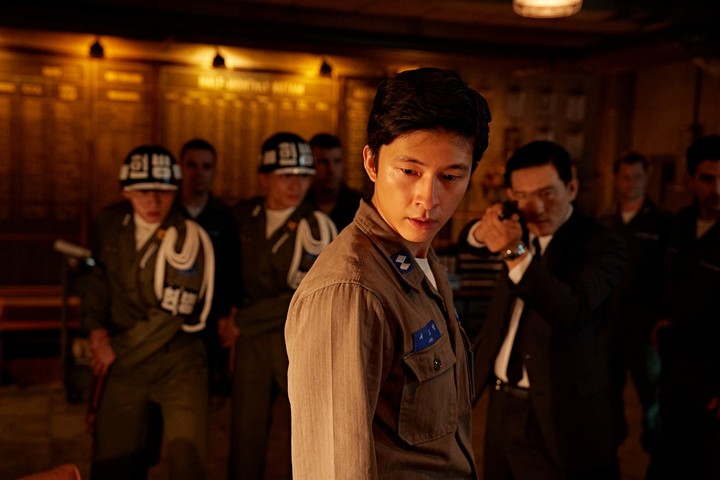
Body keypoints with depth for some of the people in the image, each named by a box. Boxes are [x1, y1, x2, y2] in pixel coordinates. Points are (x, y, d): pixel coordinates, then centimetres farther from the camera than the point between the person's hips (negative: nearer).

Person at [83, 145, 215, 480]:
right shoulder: (110, 224, -1)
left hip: (177, 366, -4)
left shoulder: (189, 240, -16)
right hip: (123, 365, 4)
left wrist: (116, 349, -8)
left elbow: (170, 315, -16)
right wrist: (96, 326, 3)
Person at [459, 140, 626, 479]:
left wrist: (516, 253, -39)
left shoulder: (602, 245, -14)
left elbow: (569, 310, -27)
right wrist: (483, 230, -21)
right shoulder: (523, 230, 6)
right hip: (502, 402, 6)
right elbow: (468, 241, 3)